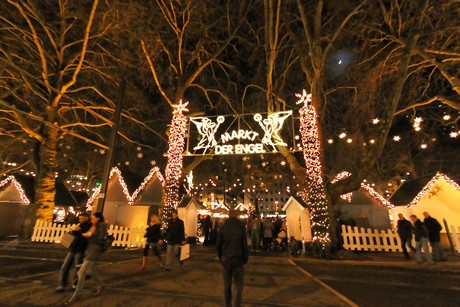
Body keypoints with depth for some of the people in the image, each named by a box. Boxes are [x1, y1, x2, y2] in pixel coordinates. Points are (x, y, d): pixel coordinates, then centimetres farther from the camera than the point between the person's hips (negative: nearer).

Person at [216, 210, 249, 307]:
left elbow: (218, 245, 2)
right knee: (238, 285, 6)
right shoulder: (241, 227, -11)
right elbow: (245, 245, -10)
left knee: (227, 284, 18)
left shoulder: (223, 227, -2)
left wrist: (221, 257, 13)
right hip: (238, 259, -3)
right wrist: (245, 259, 1)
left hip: (226, 260, 4)